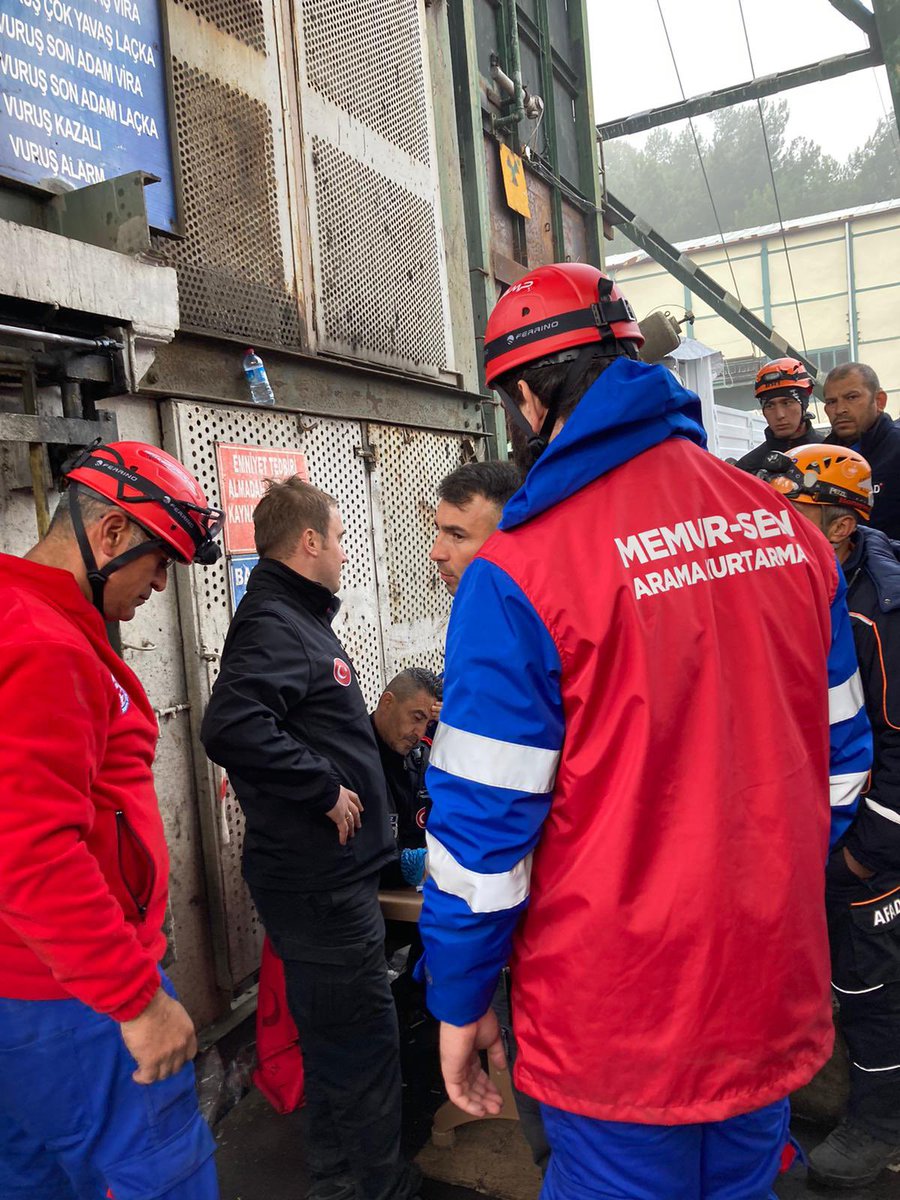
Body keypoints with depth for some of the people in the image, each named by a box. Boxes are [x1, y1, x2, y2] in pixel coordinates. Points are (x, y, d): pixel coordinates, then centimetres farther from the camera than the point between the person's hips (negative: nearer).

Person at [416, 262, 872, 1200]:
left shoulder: (520, 570, -20)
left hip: (620, 1026, -5)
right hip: (775, 996, 6)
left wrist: (457, 1003, -1)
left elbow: (483, 819, -16)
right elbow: (838, 753, 6)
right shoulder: (783, 527, -2)